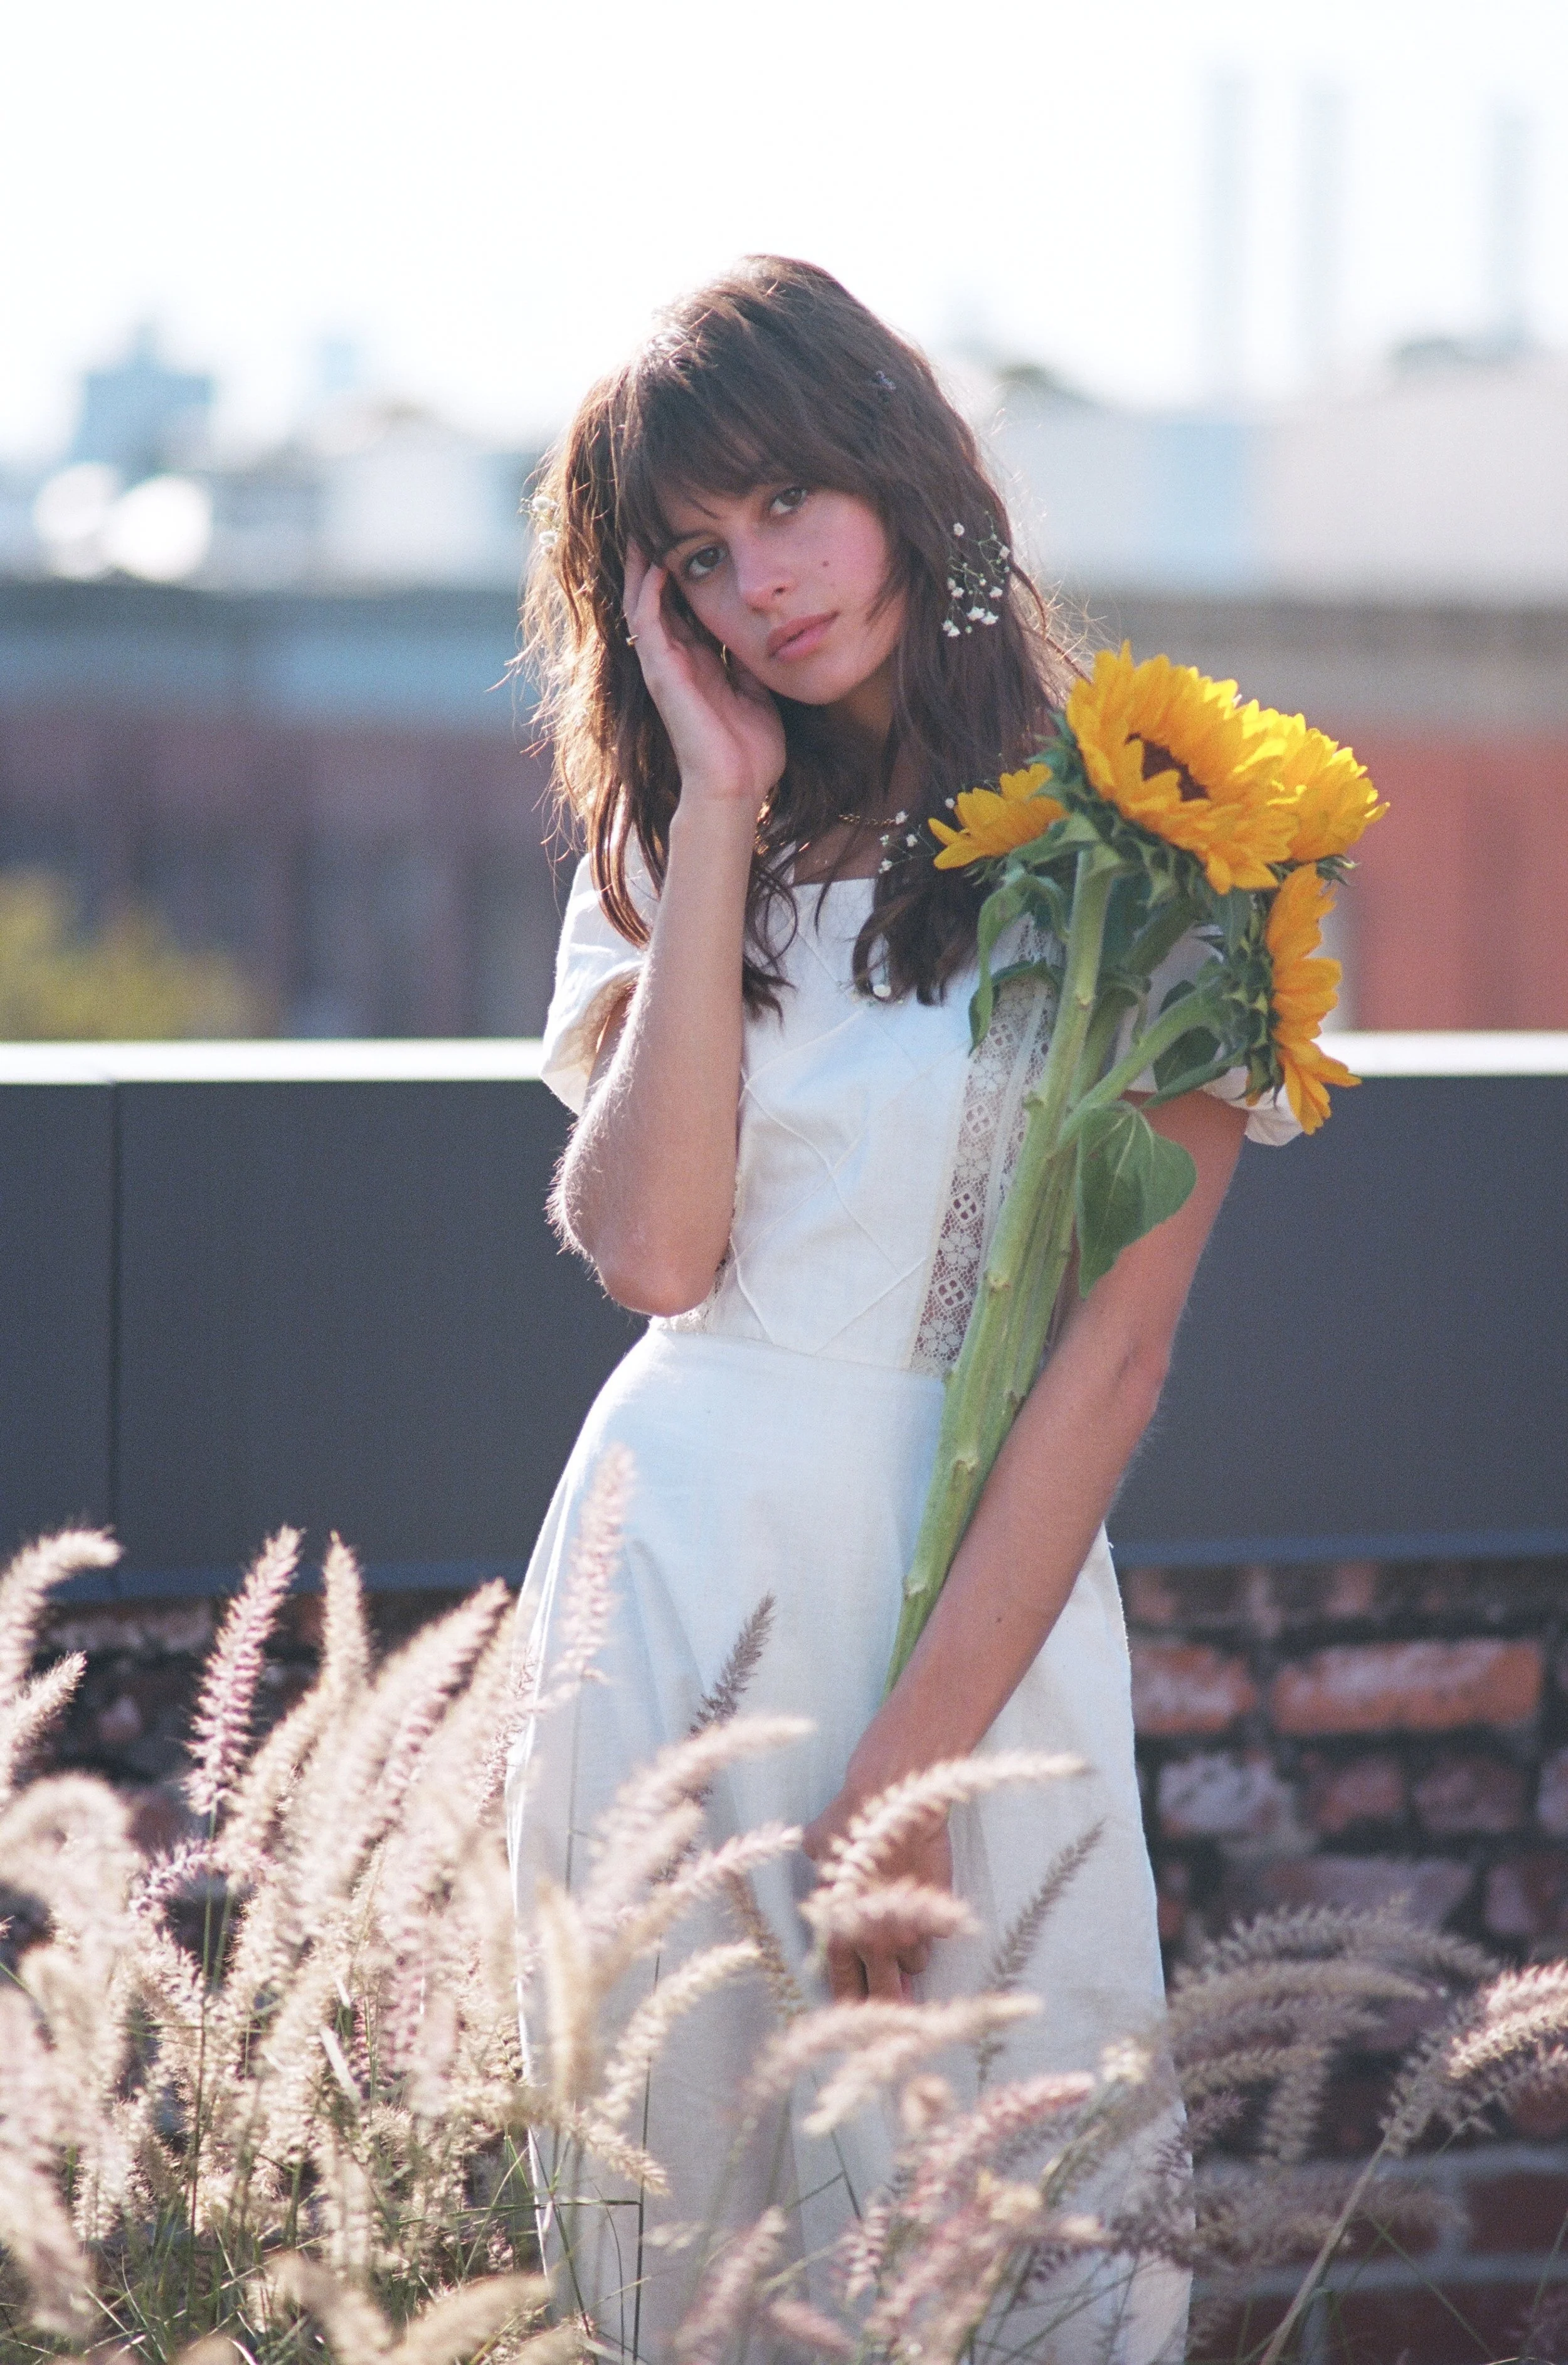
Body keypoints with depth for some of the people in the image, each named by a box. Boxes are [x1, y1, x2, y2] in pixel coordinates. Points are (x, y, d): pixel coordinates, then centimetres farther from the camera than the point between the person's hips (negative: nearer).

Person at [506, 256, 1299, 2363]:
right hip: (672, 1564, 4)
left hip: (978, 1595, -3)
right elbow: (654, 1247, -6)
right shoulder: (668, 853, 11)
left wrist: (911, 1758, -16)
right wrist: (725, 811, -3)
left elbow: (1117, 1345, -10)